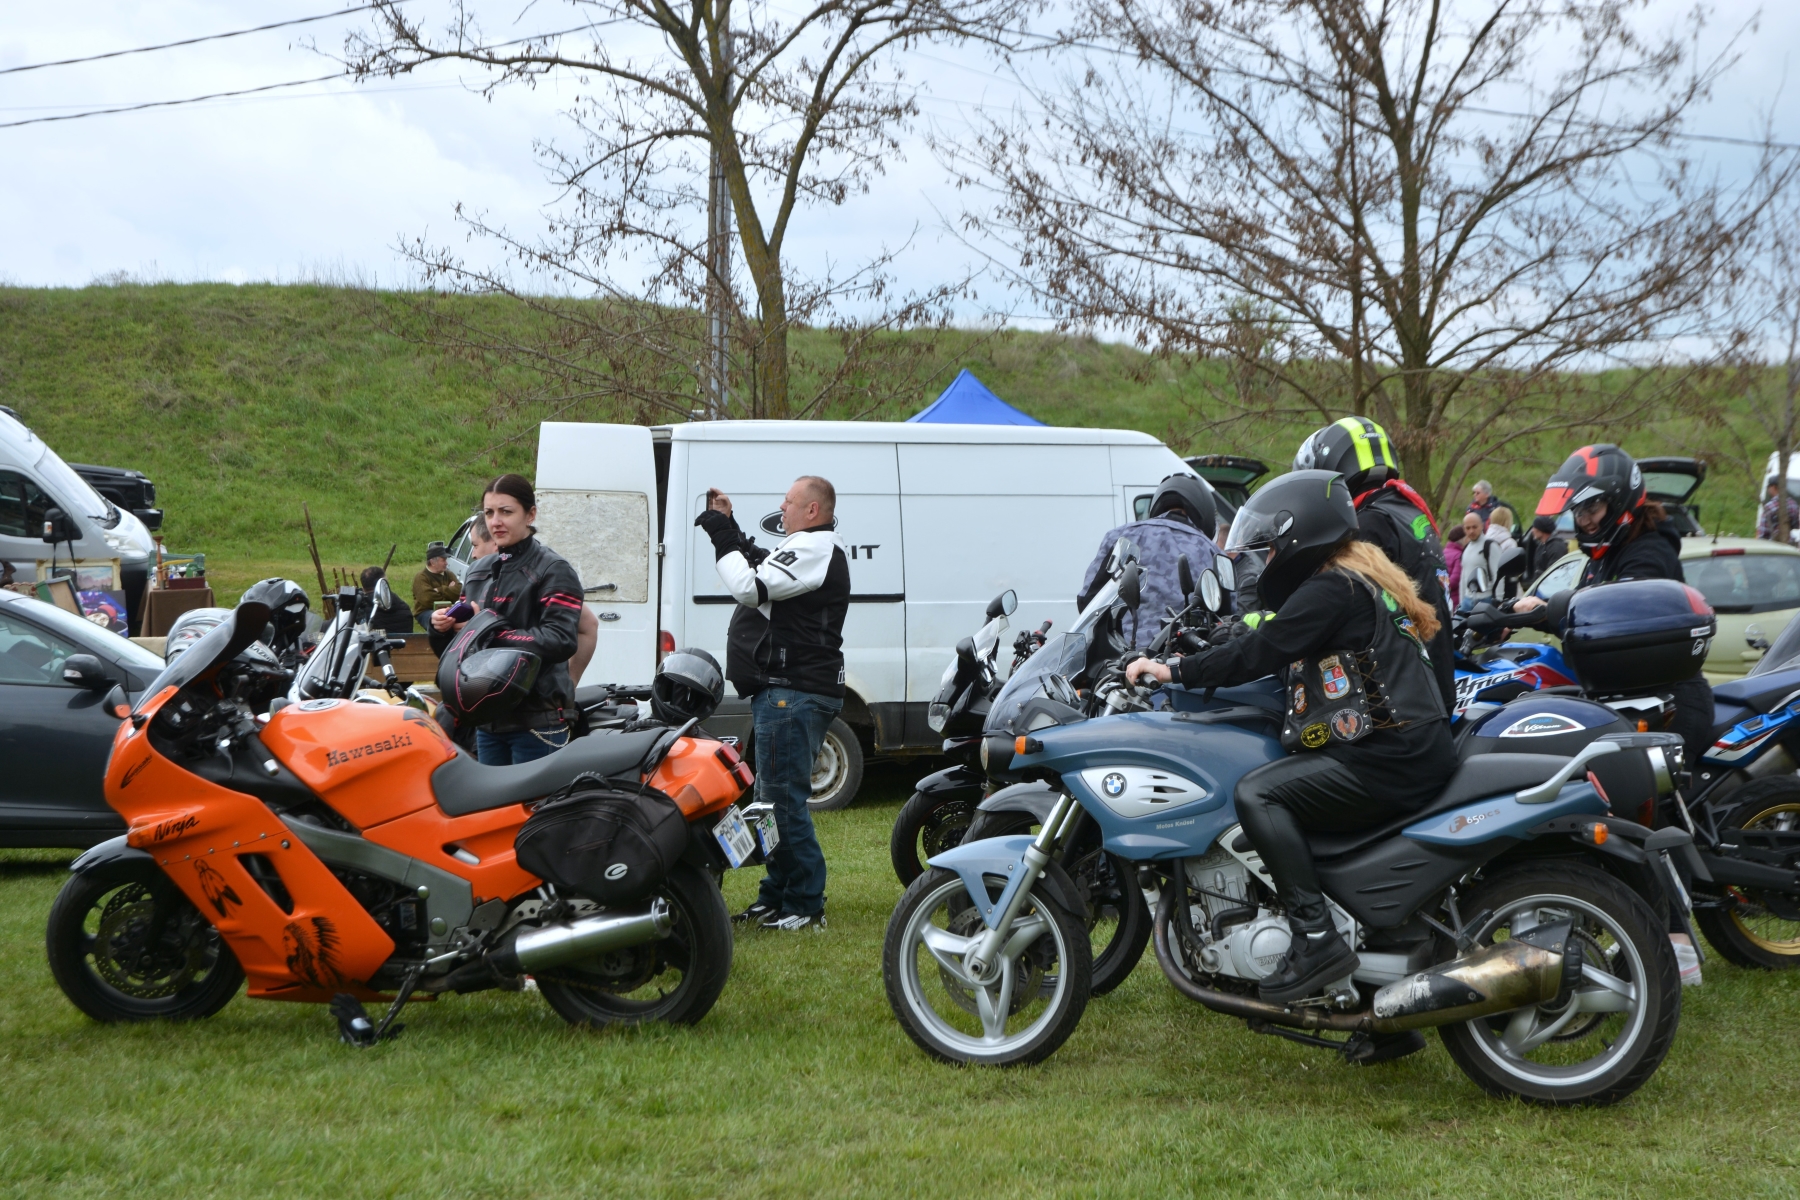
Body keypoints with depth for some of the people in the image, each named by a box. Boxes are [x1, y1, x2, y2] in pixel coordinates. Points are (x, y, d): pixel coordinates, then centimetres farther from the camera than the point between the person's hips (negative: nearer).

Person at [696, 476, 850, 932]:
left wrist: (722, 537, -12)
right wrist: (729, 528, 17)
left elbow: (750, 587, -22)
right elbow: (760, 566, 27)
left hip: (793, 693, -12)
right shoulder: (809, 548, 21)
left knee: (784, 797, -10)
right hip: (787, 691, 12)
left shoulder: (815, 548, -13)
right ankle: (776, 896, 24)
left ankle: (805, 906, -6)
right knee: (775, 796, 16)